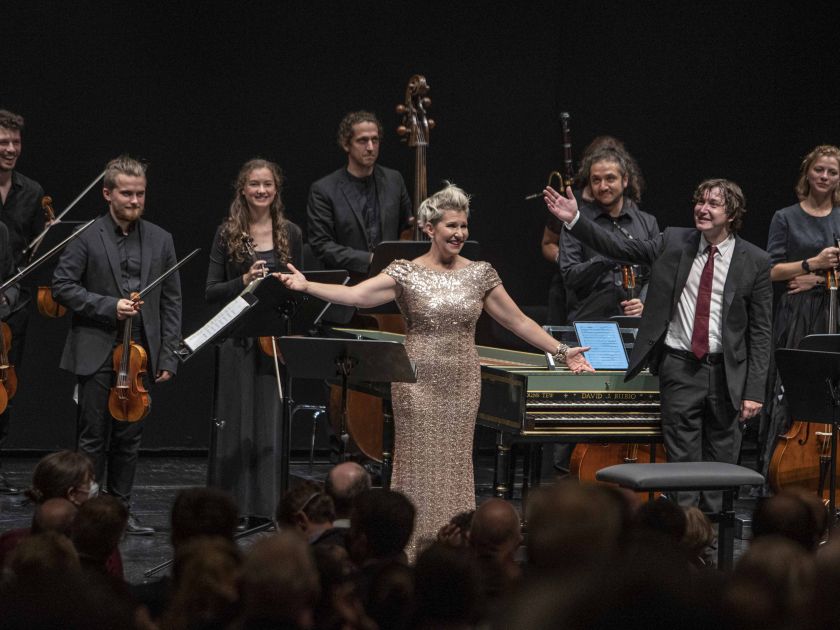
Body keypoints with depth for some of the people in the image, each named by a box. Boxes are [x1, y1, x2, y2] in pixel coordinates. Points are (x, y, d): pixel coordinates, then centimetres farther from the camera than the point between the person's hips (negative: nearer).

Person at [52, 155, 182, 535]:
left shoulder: (160, 240, 9)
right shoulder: (86, 237, -2)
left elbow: (171, 301, 9)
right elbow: (63, 286, -6)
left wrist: (168, 356, 3)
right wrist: (109, 307, -15)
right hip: (96, 353, -4)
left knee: (129, 437, 8)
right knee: (94, 437, 0)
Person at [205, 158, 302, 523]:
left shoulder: (290, 234, 7)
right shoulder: (227, 234, 2)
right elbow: (211, 293, -1)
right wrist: (244, 281, -16)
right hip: (237, 338, -1)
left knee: (272, 420, 1)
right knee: (235, 421, 1)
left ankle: (266, 504, 7)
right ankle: (232, 503, 8)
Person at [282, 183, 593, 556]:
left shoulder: (480, 274, 5)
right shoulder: (407, 273, -4)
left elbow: (519, 322, 10)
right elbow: (355, 295, -16)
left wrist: (561, 351, 5)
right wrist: (307, 286, -28)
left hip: (463, 383, 3)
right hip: (419, 381, -3)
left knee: (456, 465, 6)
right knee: (418, 464, 0)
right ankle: (414, 550, 7)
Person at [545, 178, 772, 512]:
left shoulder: (755, 262, -3)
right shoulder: (673, 243, 2)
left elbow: (760, 331, -2)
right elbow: (619, 247, 0)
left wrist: (754, 391, -6)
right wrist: (574, 220, -12)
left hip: (726, 372, 0)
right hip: (679, 366, 0)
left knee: (720, 462, 8)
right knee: (682, 459, 1)